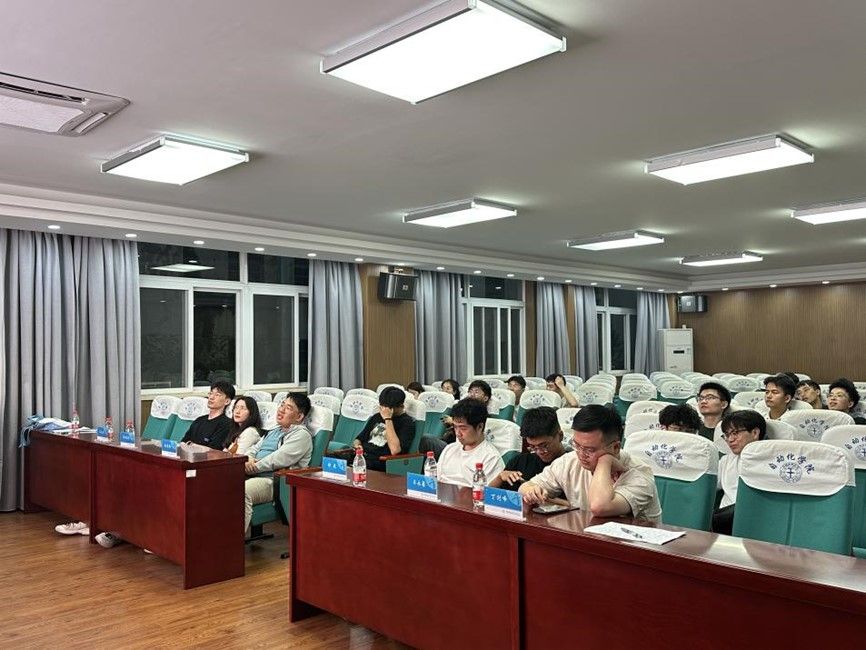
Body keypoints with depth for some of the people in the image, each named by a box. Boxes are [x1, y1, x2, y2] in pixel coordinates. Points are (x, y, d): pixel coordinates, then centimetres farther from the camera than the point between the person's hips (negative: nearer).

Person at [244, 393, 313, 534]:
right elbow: (254, 448, 24)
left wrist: (253, 467, -10)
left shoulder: (301, 434, -2)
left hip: (272, 481, -9)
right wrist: (248, 460, 0)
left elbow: (279, 459, -14)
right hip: (252, 476, 9)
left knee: (242, 491, -36)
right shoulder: (274, 431, 27)